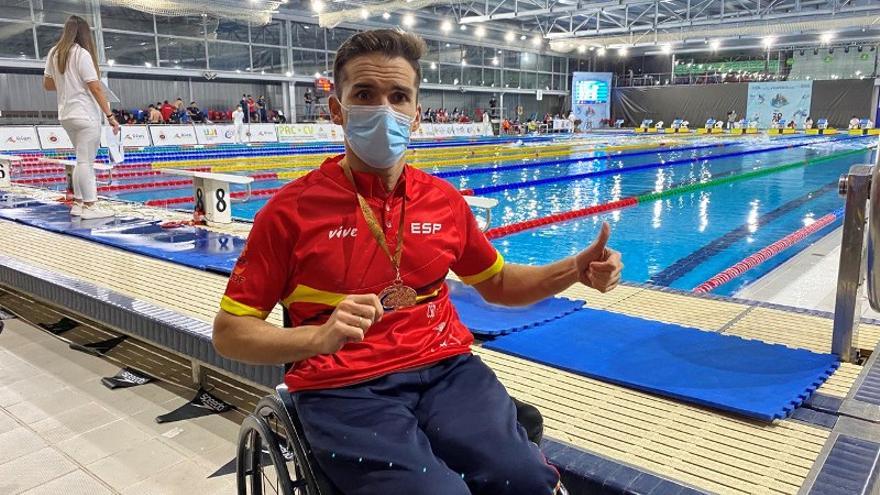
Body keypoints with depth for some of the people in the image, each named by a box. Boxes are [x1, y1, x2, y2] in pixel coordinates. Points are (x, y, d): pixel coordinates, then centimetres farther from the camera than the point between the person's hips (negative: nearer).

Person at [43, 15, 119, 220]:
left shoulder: (54, 53, 12)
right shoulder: (82, 54, -10)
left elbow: (47, 84, 16)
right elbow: (96, 88, -14)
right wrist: (110, 115, -13)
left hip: (66, 115, 8)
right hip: (86, 115, -7)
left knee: (82, 160, 15)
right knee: (86, 161, -6)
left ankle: (78, 203, 17)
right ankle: (90, 206, -4)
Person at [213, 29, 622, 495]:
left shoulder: (444, 200, 7)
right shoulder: (292, 209, -4)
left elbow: (497, 283, 22)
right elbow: (228, 332, -1)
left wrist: (574, 270, 5)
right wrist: (320, 338, -20)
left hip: (446, 369, 4)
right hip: (344, 388, -3)